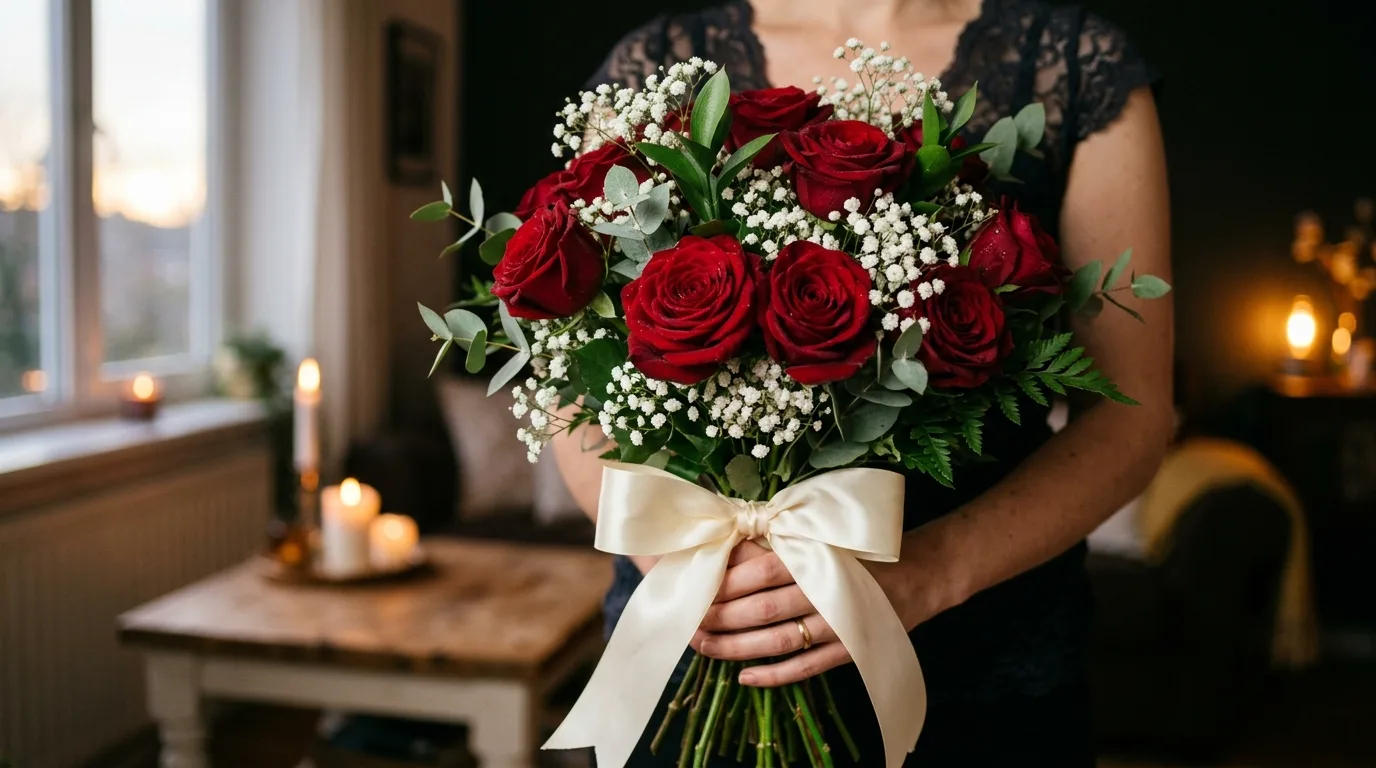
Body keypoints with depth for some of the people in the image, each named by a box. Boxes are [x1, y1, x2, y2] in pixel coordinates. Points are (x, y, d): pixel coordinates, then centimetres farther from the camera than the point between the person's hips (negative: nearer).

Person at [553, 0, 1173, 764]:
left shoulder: (1082, 67, -3)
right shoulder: (654, 68, -1)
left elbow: (1131, 409, -7)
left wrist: (932, 567, -23)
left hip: (978, 662, 0)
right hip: (687, 652, 1)